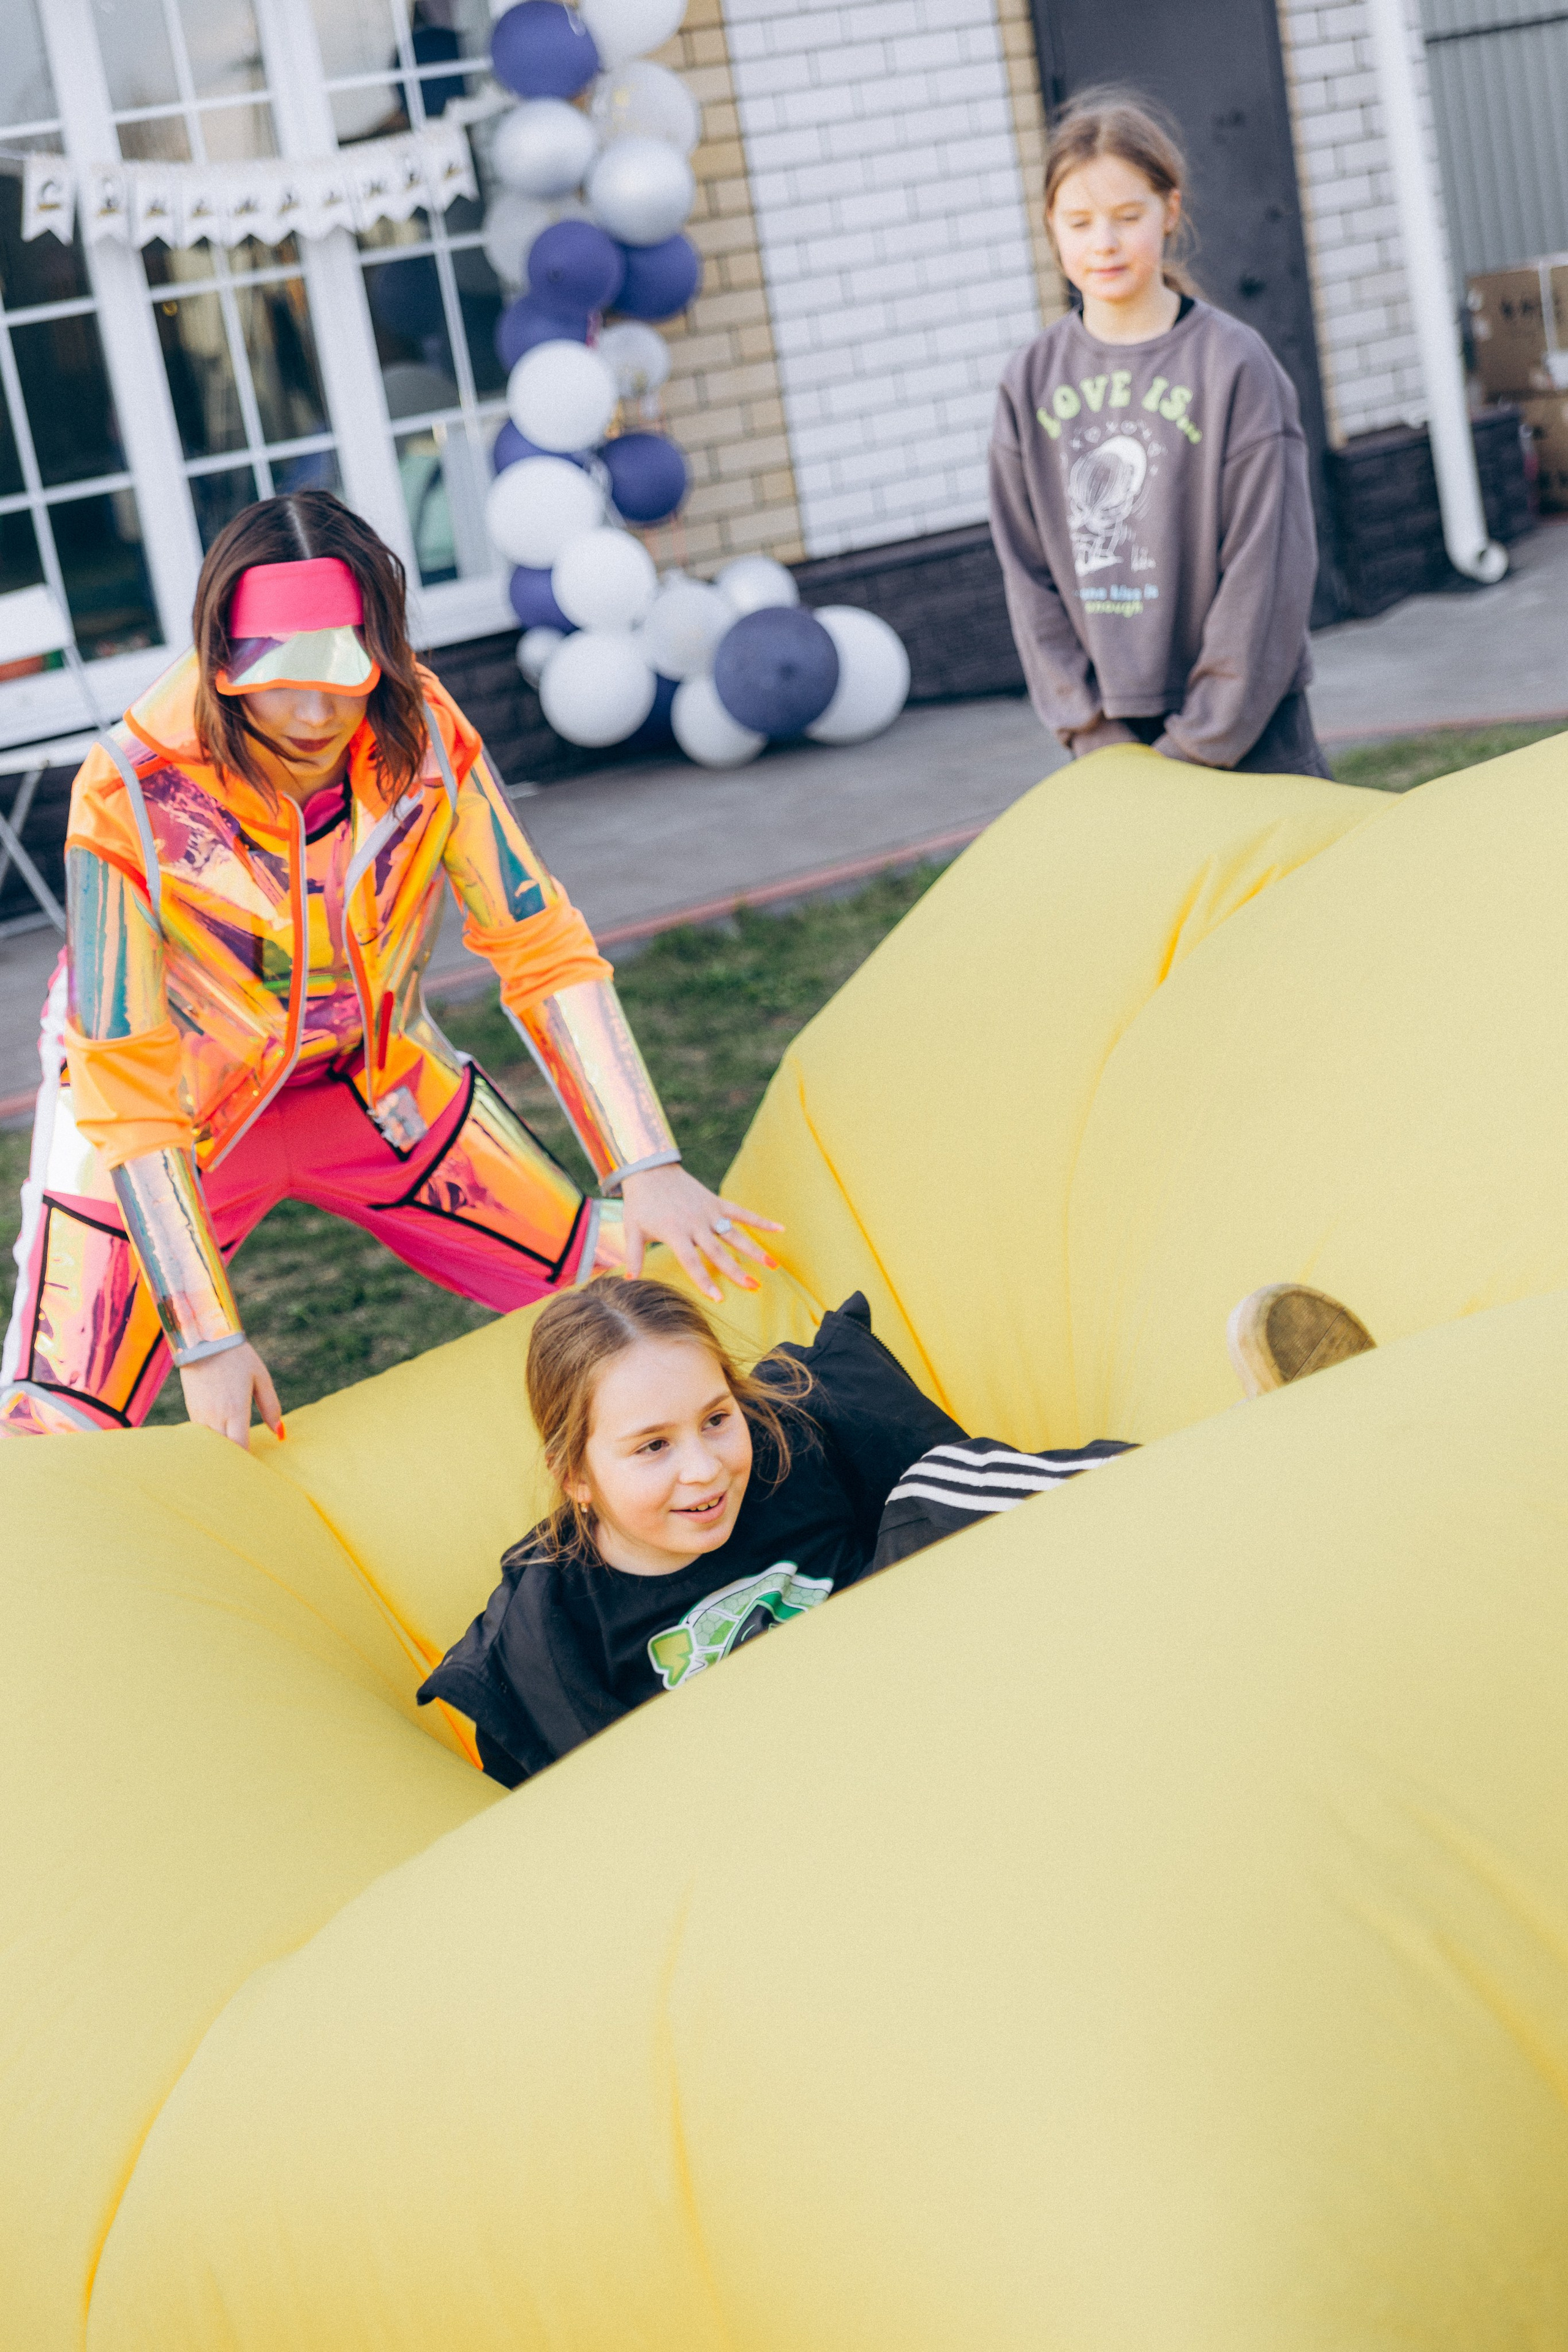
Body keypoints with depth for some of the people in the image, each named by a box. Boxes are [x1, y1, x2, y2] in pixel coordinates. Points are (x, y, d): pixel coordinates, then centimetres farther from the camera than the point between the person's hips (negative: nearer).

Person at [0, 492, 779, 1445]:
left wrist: (650, 1169, -25)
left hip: (374, 1077, 4)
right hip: (177, 1113, -3)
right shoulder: (132, 802, -31)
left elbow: (546, 952, -15)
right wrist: (207, 1337, -29)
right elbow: (127, 1090, -27)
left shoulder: (424, 735, -22)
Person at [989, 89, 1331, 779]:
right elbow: (1028, 572, 4)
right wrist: (1095, 730, -3)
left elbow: (1266, 568, -9)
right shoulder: (1031, 383, 4)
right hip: (1111, 735, 2)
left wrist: (1200, 744, -11)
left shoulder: (1233, 363, -7)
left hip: (1250, 727, -2)